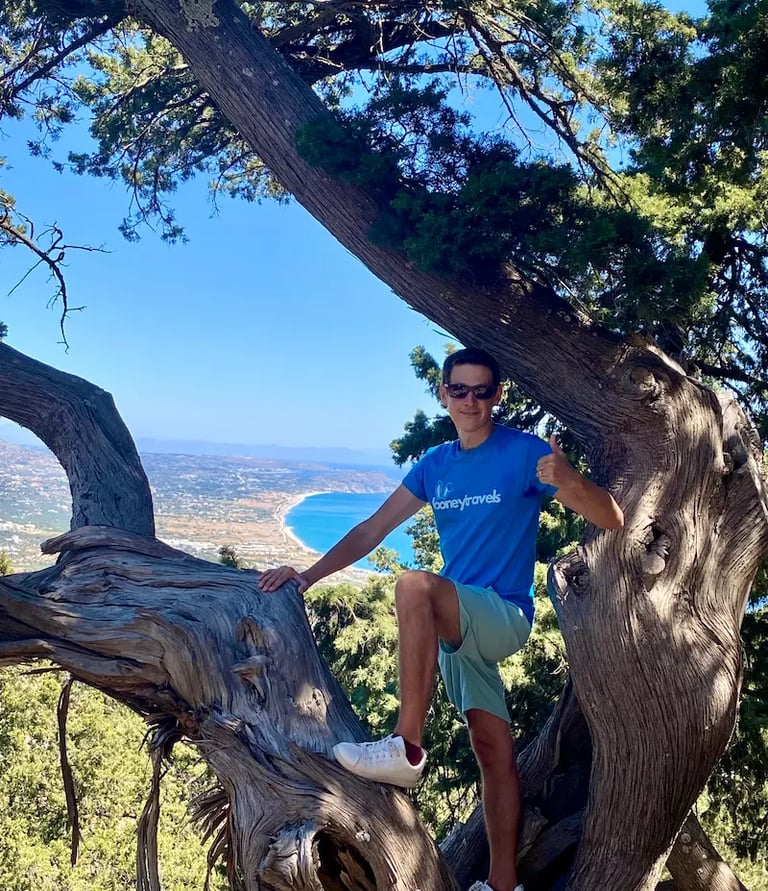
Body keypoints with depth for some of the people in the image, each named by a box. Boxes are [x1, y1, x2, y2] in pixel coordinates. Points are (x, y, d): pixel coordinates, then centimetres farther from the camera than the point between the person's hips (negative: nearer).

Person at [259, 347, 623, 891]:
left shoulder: (524, 452, -10)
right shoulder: (435, 465, 7)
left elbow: (612, 521, -14)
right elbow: (372, 530, 5)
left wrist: (570, 482, -35)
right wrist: (309, 575, -5)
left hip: (504, 614, -5)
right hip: (457, 624, 6)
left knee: (415, 584, -31)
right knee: (495, 753, 11)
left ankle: (406, 750, -26)